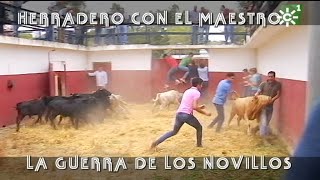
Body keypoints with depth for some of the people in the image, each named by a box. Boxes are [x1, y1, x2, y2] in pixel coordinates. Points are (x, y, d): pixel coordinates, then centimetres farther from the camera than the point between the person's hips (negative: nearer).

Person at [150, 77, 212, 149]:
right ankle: (199, 144, 26)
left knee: (174, 131, 19)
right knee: (199, 127, 19)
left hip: (179, 114, 7)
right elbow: (195, 107, -14)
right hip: (187, 115, -7)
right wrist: (205, 113, -3)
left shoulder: (187, 91, 21)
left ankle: (156, 142, 8)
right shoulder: (196, 92, -4)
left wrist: (199, 107, 35)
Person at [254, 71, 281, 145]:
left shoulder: (278, 84, -5)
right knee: (264, 122, -10)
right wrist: (256, 95, -33)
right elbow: (258, 92, -11)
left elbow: (278, 95, -4)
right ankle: (264, 139, -2)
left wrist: (272, 100, -19)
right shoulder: (263, 84, -11)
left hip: (270, 106, 4)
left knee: (267, 122, 18)